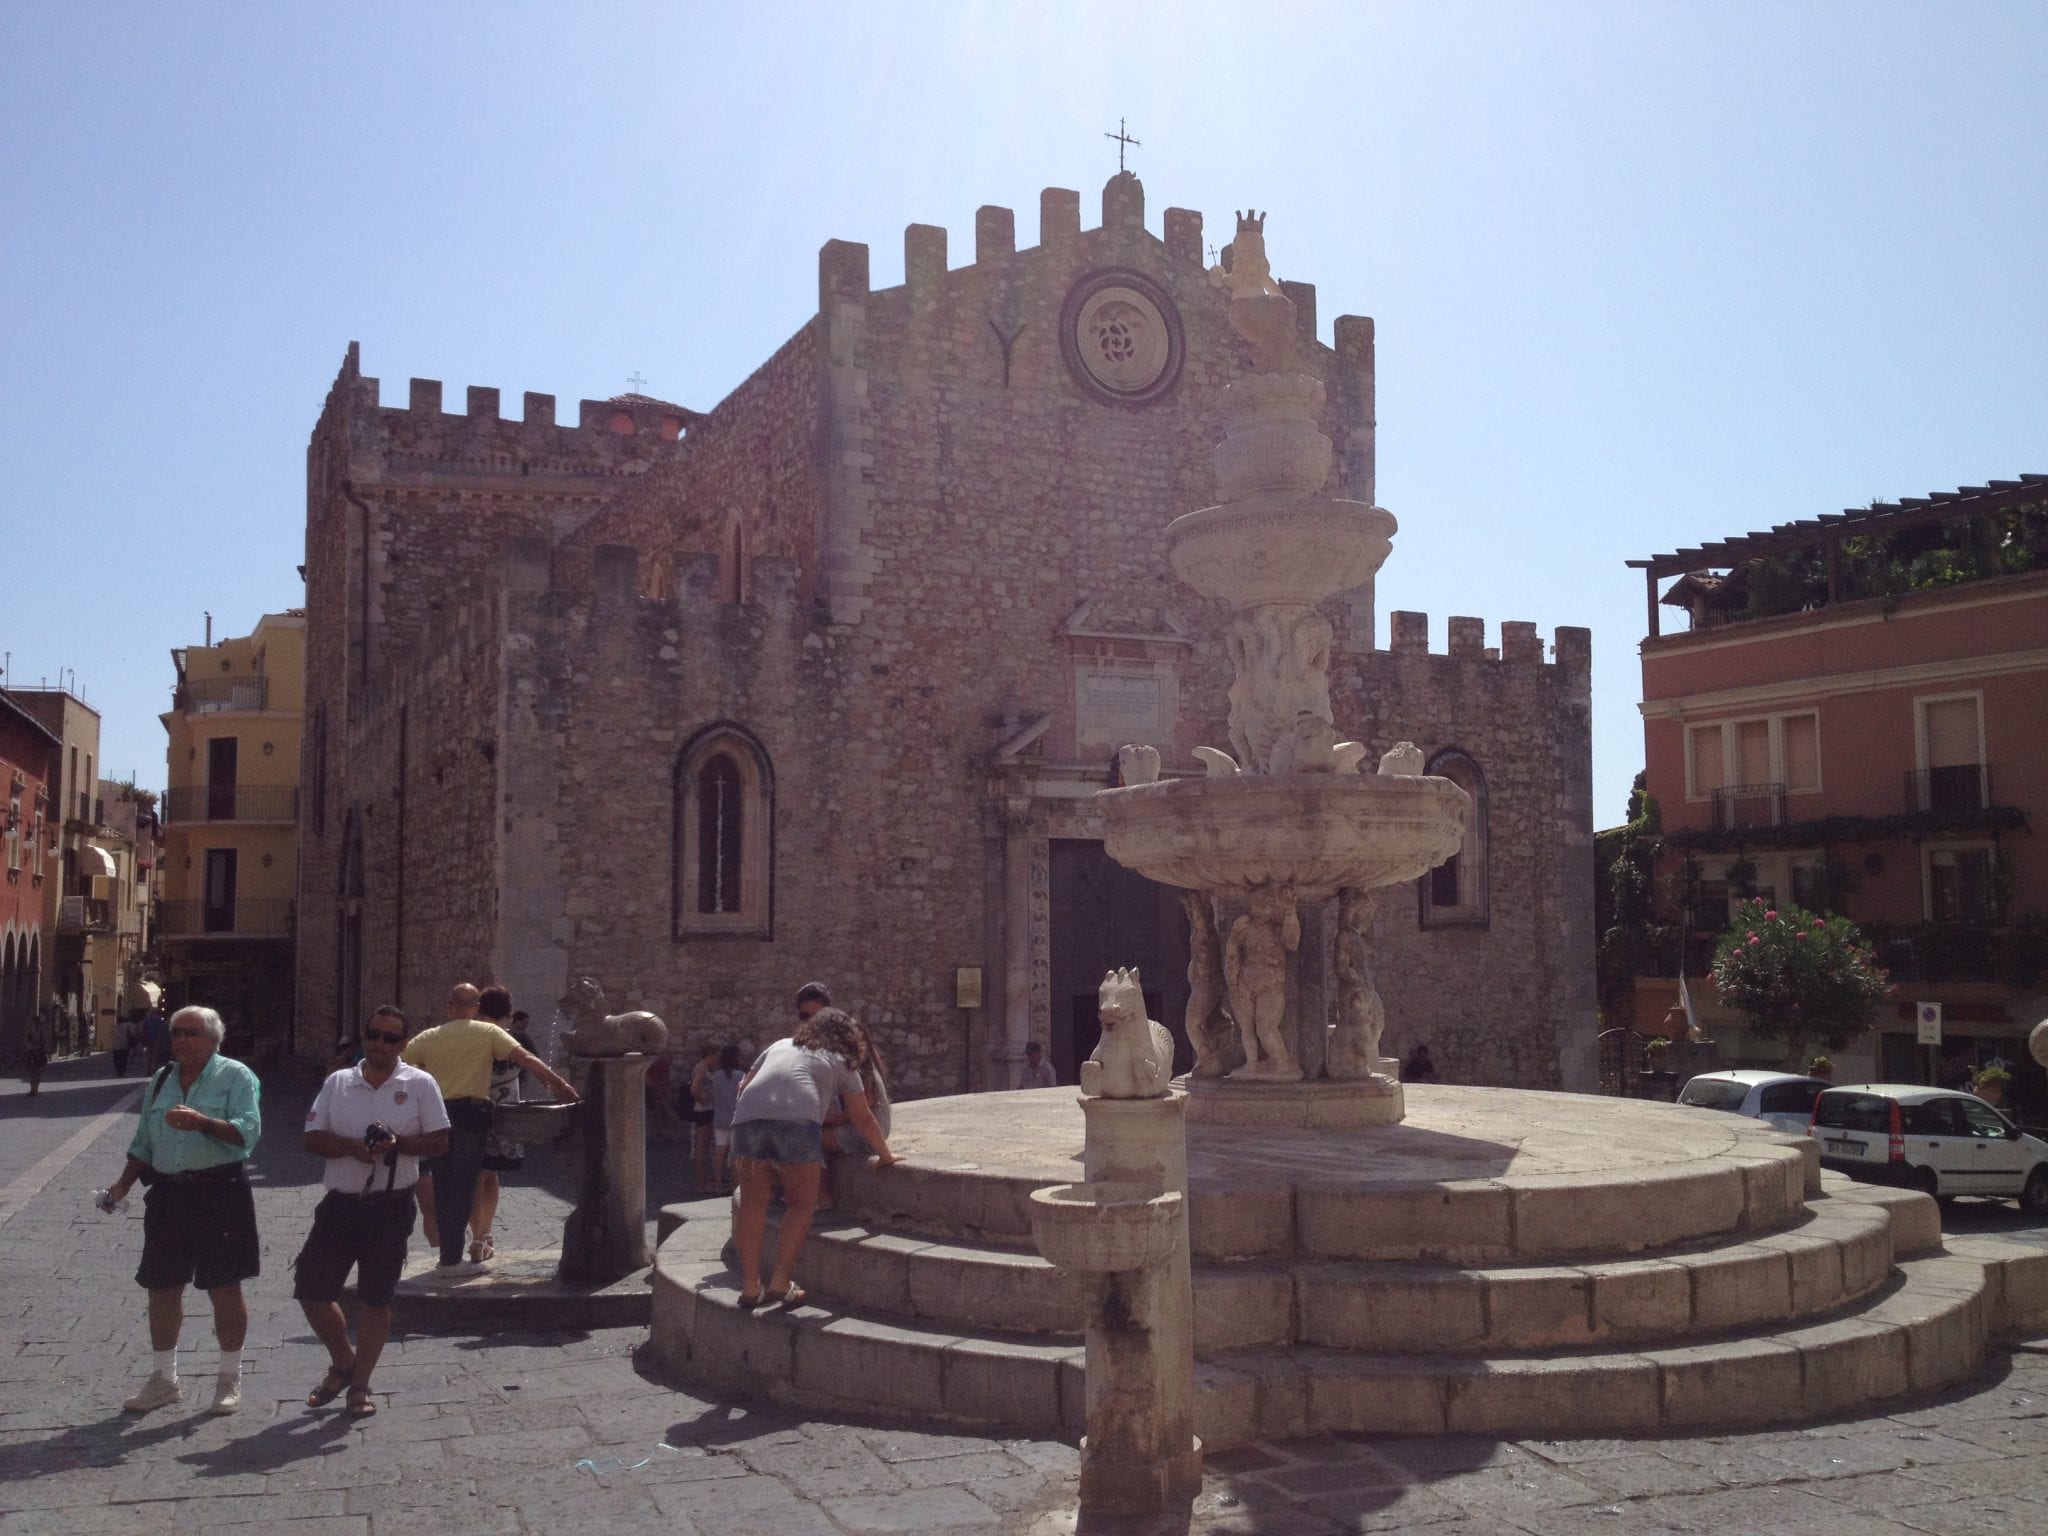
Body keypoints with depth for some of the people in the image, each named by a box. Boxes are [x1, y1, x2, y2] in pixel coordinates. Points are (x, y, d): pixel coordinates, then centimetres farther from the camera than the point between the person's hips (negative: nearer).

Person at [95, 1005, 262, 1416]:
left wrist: (203, 1122, -30)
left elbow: (248, 1132, -17)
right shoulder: (161, 1080, 14)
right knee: (162, 1288, 10)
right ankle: (163, 1379, 26)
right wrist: (122, 1185, 11)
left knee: (224, 1288, 1)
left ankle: (230, 1379, 14)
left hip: (220, 1193, -5)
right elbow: (144, 1143, 21)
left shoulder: (235, 1076, -4)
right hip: (168, 1194, 6)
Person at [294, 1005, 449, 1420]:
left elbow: (439, 1142, -1)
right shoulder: (338, 1082, 6)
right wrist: (353, 1146, -16)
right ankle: (343, 1362, 27)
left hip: (390, 1205, -3)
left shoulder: (420, 1084, -1)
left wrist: (397, 1143, -18)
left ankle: (359, 1385, 20)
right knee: (311, 1289, 2)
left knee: (377, 1299, 5)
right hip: (339, 1203, 3)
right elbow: (312, 1139, 2)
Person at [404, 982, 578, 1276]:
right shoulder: (488, 1032, -1)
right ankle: (451, 1259, 2)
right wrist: (559, 1083, -5)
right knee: (463, 1188, 2)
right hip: (471, 1115, -3)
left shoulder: (428, 1037, 6)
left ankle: (448, 1254, 18)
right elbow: (527, 1059, -6)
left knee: (442, 1187, 13)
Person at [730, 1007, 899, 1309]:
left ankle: (750, 1286, 11)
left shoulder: (780, 1046, 33)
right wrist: (886, 1156, 41)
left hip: (748, 1114, 3)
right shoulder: (841, 1062, 24)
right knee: (802, 1204, 11)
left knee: (753, 1205, 11)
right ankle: (781, 1282, 6)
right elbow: (863, 1119, 28)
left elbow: (744, 1086, 37)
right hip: (797, 1121, -3)